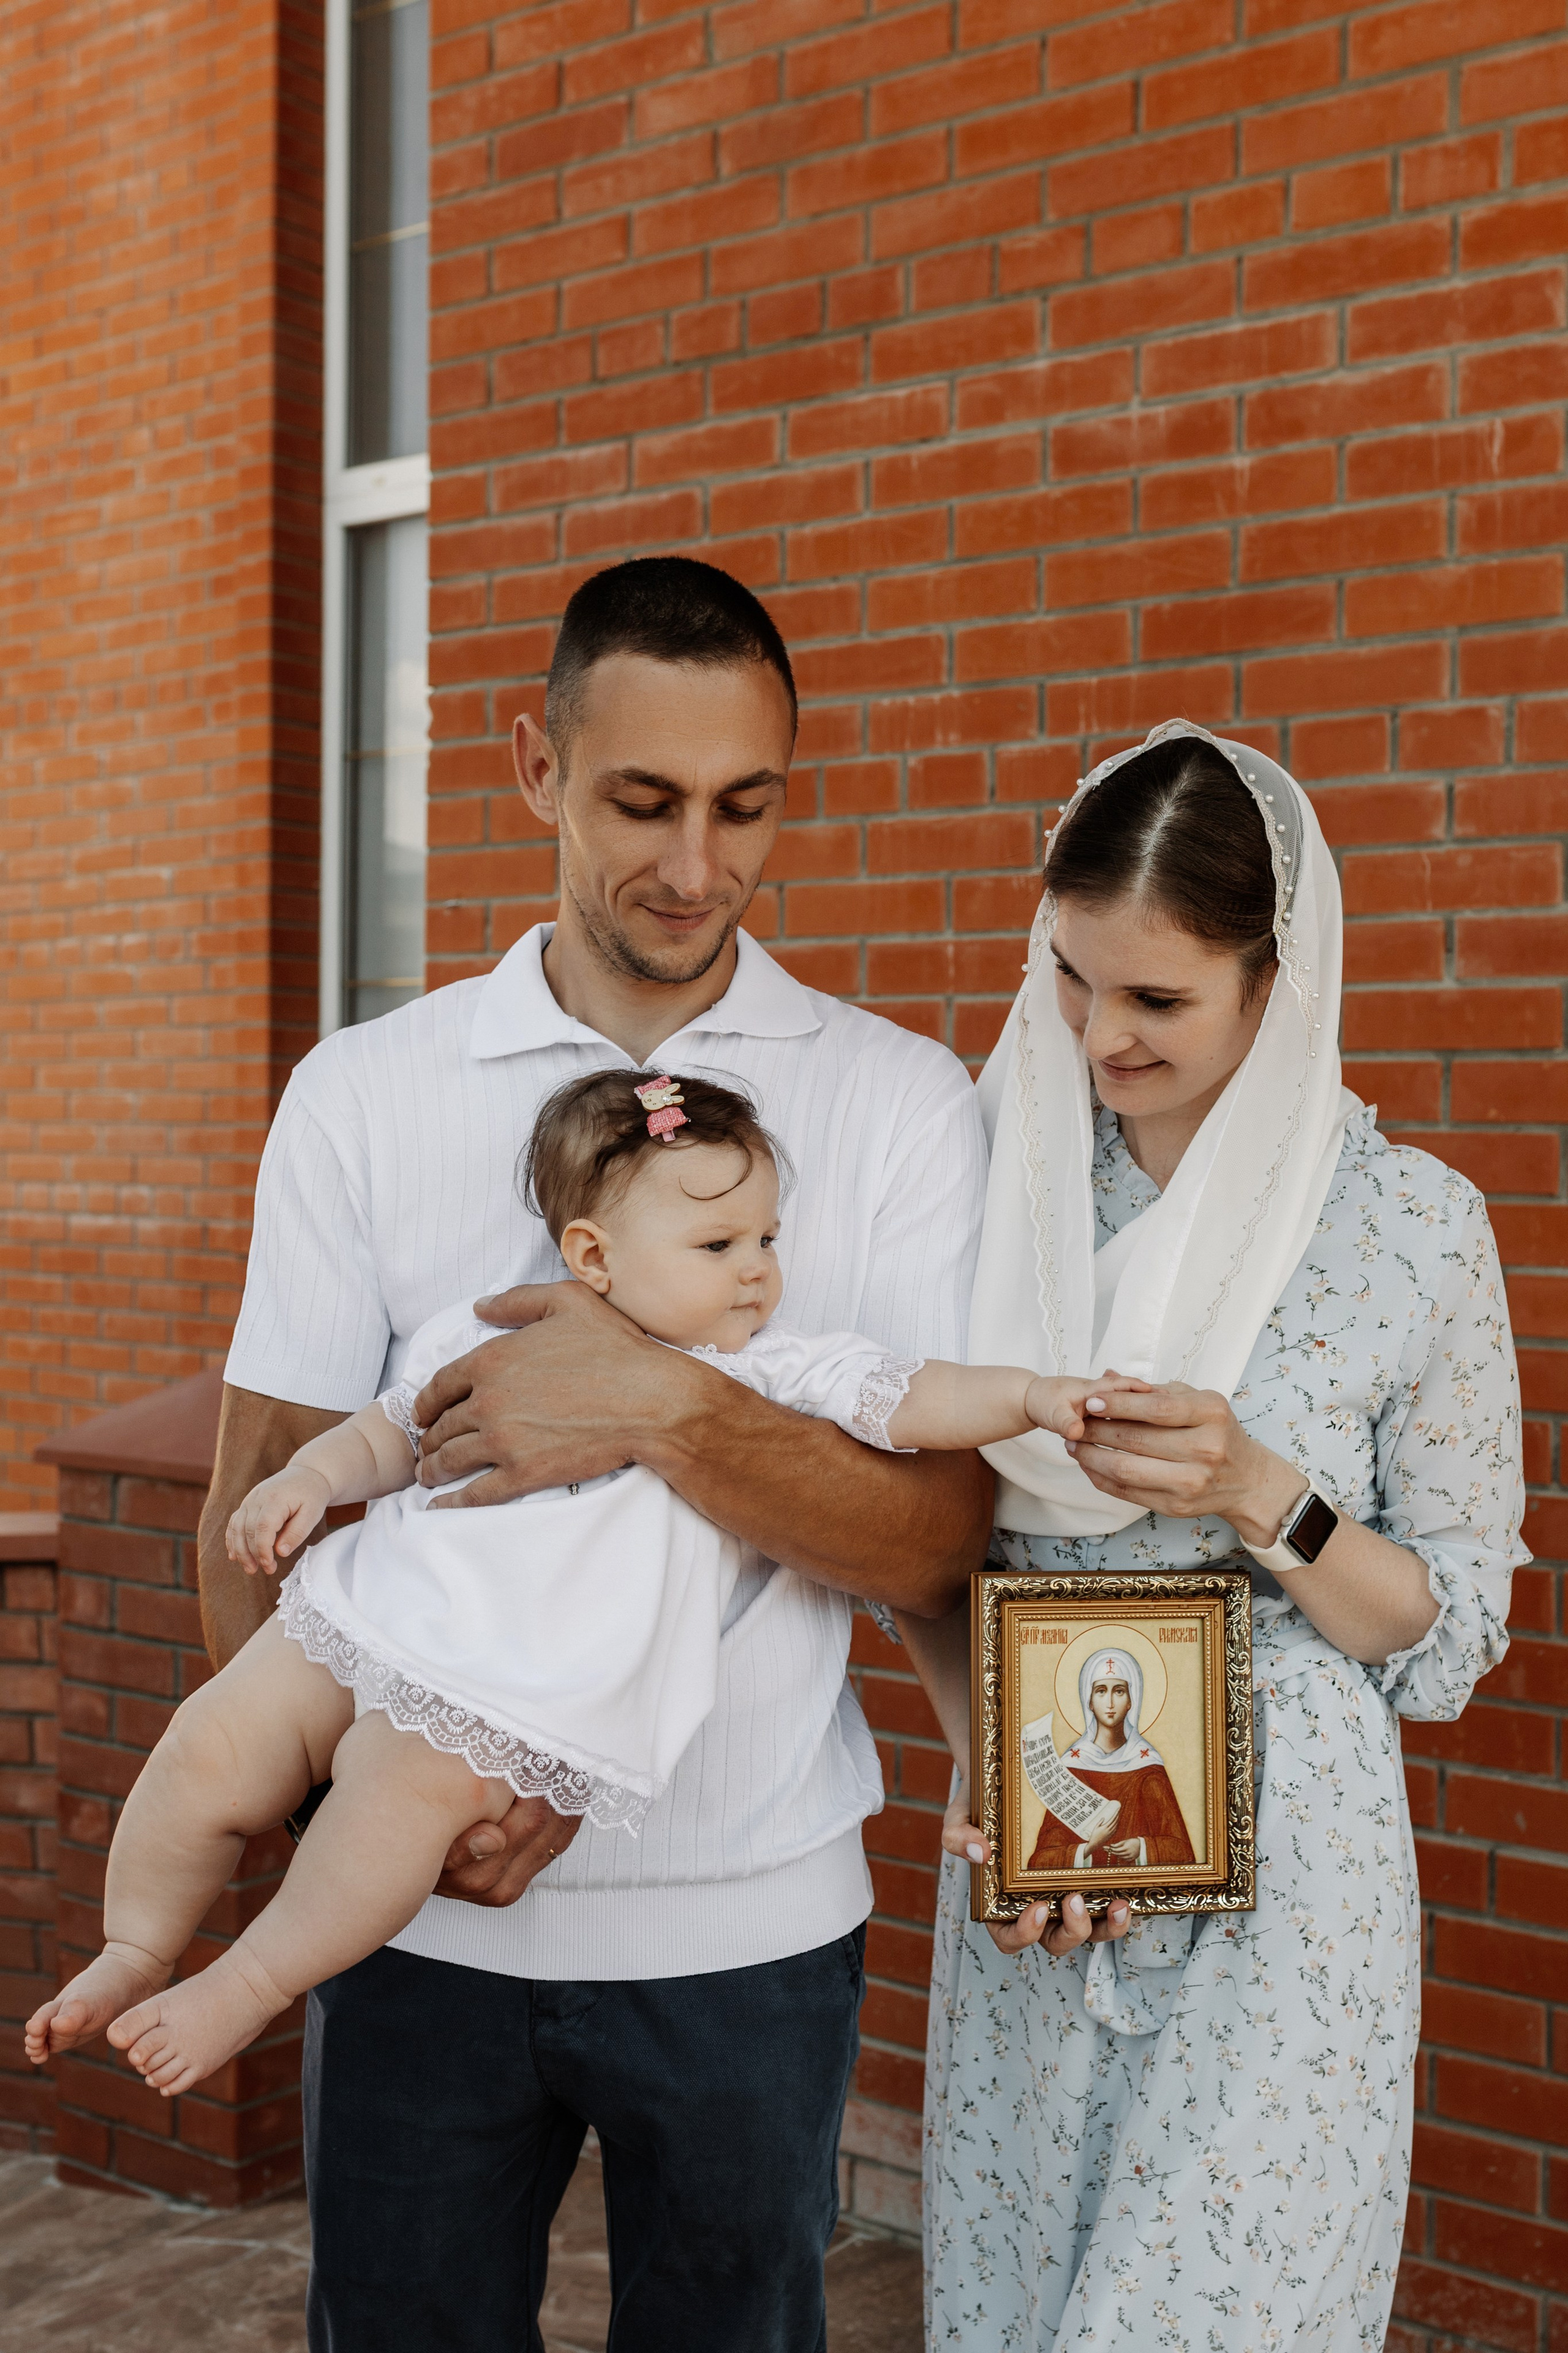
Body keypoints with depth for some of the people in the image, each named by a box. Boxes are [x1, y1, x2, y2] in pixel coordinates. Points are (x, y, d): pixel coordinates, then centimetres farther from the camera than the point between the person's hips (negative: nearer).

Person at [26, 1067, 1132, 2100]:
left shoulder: (771, 1372, 6)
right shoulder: (485, 1337, 13)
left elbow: (911, 1400, 0)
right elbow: (388, 1433, 23)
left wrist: (1030, 1395, -14)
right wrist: (306, 1481, 6)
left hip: (528, 1684, -3)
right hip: (374, 1610, 4)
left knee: (416, 1777, -28)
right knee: (212, 1750, -5)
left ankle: (252, 1986, -5)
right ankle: (138, 1952, 22)